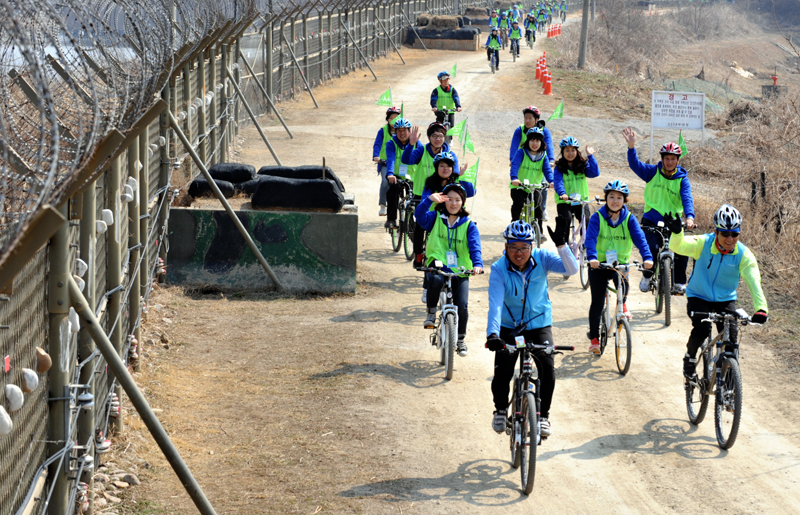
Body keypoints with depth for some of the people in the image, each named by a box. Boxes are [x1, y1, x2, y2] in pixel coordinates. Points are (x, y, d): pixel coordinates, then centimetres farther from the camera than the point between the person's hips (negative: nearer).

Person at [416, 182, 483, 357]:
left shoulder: (469, 225, 7)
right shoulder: (435, 218, 7)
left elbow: (475, 247, -6)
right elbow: (420, 216, -14)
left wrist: (477, 264, -25)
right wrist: (429, 200, -30)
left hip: (460, 271, 1)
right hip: (438, 264, -1)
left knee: (462, 305, -12)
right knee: (435, 279, -37)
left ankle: (460, 339, 15)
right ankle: (431, 314, -14)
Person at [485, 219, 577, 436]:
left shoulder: (541, 259, -14)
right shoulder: (499, 269, -19)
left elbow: (571, 269, -28)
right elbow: (495, 304, -28)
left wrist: (561, 244, -44)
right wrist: (492, 334, -43)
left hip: (539, 324, 1)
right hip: (509, 327, -1)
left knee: (547, 367, -20)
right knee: (502, 374, -14)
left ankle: (543, 415, 1)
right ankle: (500, 409, 18)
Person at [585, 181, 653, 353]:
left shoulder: (629, 219, -2)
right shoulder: (597, 218, -7)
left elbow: (639, 237, -14)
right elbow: (591, 238, -20)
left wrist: (647, 257, -32)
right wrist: (592, 257, -39)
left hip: (621, 262, 0)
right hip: (599, 264, 0)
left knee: (622, 279, -34)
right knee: (597, 302, -3)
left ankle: (623, 303, -1)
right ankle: (594, 338, 12)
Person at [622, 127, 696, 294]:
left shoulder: (682, 179, -1)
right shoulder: (653, 172, 1)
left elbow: (687, 198, -14)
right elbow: (635, 165, -12)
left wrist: (689, 217, -33)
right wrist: (631, 147, -29)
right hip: (652, 219, -1)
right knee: (651, 247, -22)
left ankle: (679, 282, 3)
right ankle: (647, 276, 5)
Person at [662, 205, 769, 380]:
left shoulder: (744, 254, -16)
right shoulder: (703, 244, -20)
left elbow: (753, 281, -26)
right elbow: (679, 246, -36)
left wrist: (761, 309, -41)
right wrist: (676, 232, -60)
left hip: (725, 300, 2)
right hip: (698, 297, -2)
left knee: (731, 337, -13)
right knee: (702, 328, -26)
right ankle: (690, 357, 5)